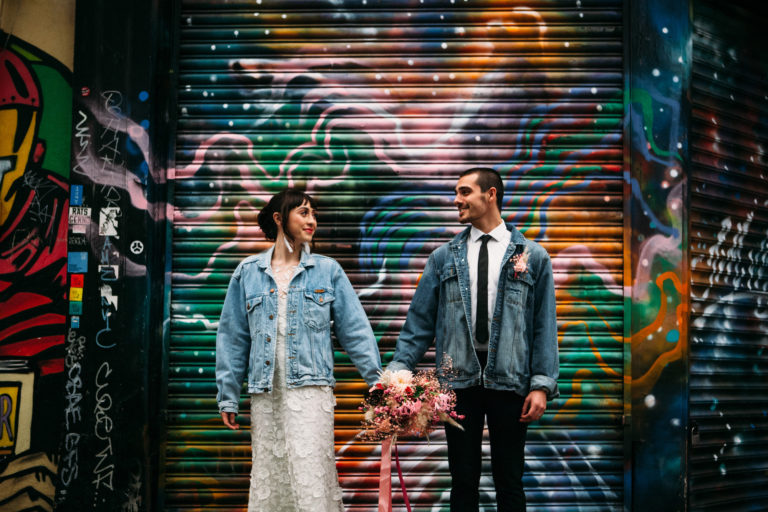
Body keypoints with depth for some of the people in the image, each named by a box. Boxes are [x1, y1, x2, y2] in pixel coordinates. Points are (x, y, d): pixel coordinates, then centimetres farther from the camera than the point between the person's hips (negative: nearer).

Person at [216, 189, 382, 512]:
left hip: (310, 390, -2)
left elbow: (355, 330, 5)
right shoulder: (248, 272, 8)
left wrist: (377, 381, -1)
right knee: (268, 478, 7)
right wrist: (228, 396, 9)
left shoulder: (327, 271, 6)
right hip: (265, 394, 2)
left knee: (311, 477, -8)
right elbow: (232, 337, 11)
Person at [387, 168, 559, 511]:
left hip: (509, 381, -1)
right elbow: (419, 321, 5)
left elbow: (544, 326, 1)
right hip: (459, 381, 2)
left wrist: (542, 384, -6)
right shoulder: (444, 257, 8)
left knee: (509, 482, 7)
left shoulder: (532, 257, 3)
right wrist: (398, 370, -5)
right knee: (463, 480, 8)